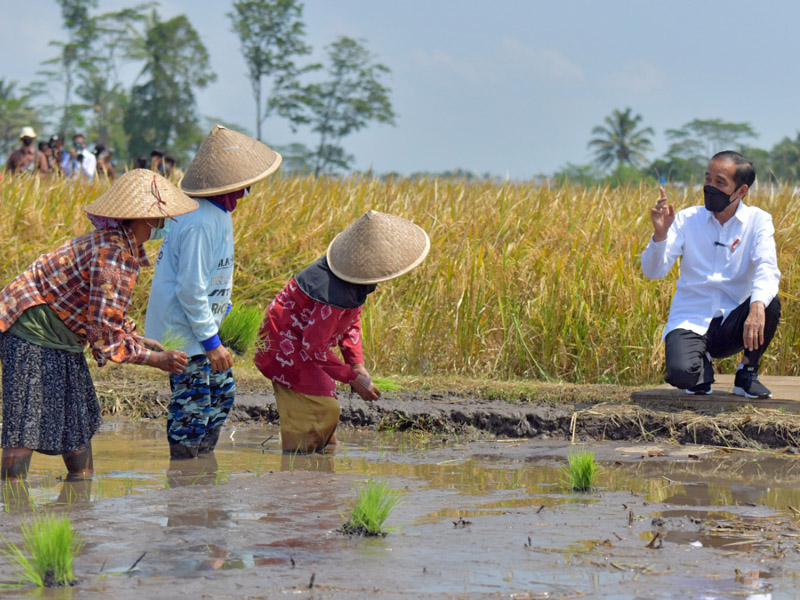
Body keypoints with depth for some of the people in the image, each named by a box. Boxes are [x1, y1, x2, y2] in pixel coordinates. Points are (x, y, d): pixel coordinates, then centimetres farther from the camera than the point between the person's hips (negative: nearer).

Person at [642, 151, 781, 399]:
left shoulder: (758, 221, -1)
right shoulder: (687, 219, 1)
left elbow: (767, 269, -18)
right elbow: (653, 272, -5)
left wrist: (758, 304, -39)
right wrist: (660, 234, -25)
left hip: (732, 322, 1)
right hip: (691, 320, -1)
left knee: (770, 305, -32)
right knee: (681, 374, -32)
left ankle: (748, 372, -3)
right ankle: (702, 364, 9)